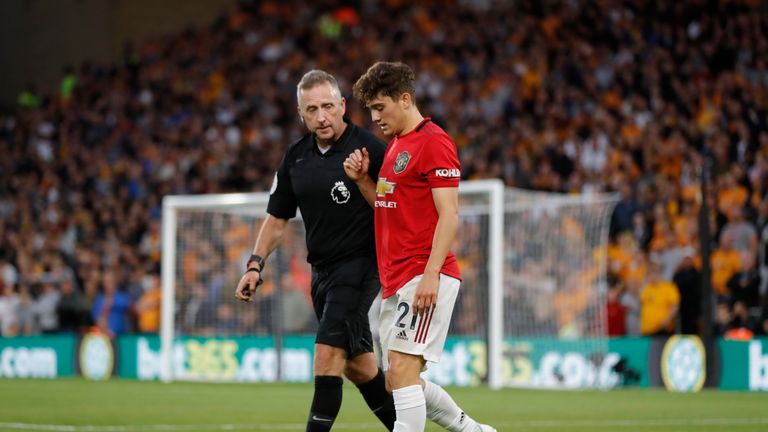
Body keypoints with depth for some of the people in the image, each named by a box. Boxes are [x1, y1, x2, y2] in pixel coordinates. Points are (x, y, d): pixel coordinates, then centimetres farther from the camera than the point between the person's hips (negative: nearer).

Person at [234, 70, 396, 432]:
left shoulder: (369, 149, -12)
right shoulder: (296, 157, 8)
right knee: (356, 364, 13)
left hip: (360, 263, -7)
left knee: (328, 353, -17)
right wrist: (255, 265, 7)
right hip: (322, 271, 7)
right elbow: (277, 218, 15)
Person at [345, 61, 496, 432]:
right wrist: (362, 179, 8)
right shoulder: (394, 145, 18)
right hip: (395, 280, 10)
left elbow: (449, 214, -16)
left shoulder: (434, 143, -10)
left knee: (402, 368, -17)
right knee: (398, 381, 10)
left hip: (425, 276, -10)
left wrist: (431, 274, -23)